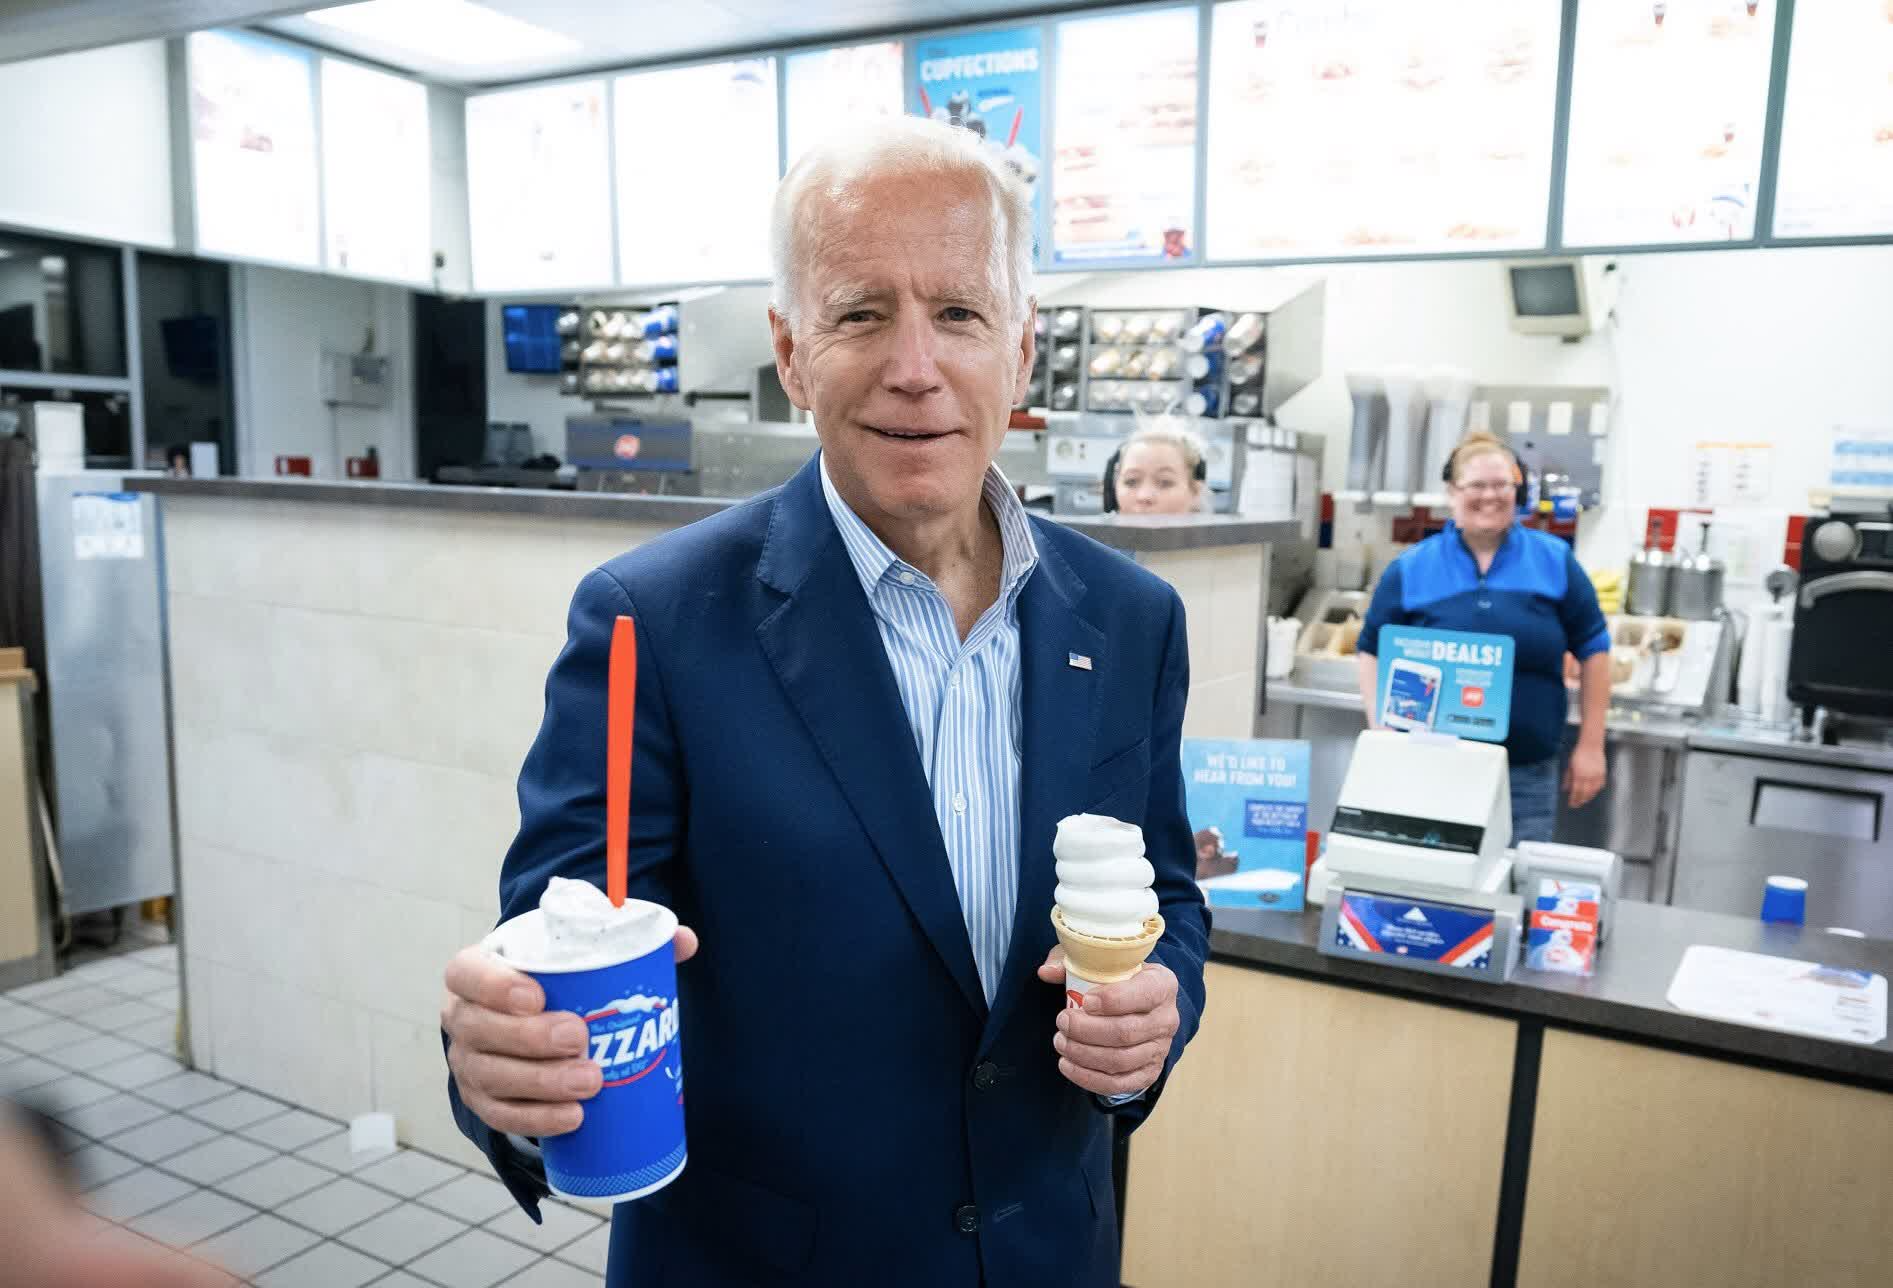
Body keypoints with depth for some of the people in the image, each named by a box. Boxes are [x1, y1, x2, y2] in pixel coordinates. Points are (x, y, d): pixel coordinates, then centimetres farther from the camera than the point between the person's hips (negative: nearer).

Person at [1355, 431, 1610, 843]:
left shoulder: (1556, 561, 3)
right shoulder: (1410, 569, 1)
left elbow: (1592, 651, 8)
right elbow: (1374, 655, 6)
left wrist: (1590, 747, 5)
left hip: (1528, 776, 1)